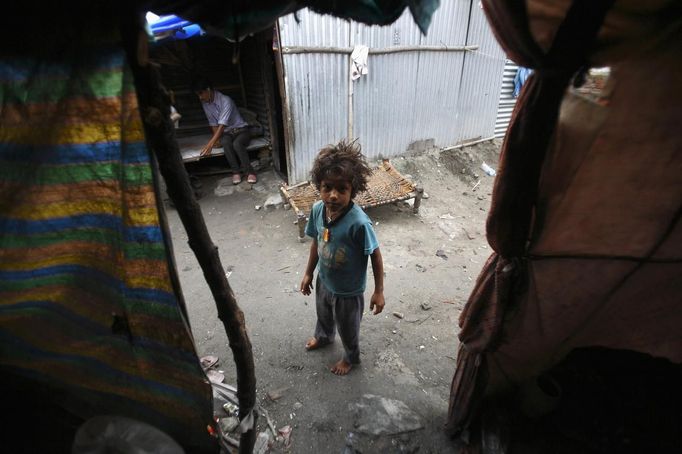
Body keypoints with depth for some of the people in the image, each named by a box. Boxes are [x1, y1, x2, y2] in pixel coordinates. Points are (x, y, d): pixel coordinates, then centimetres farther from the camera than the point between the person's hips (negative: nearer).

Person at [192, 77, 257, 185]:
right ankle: (237, 171, -26)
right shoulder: (205, 104, 0)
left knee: (237, 144, -38)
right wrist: (216, 140, -14)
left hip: (241, 129, -4)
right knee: (226, 143, -32)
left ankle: (249, 172, -26)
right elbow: (213, 124, 4)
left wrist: (210, 144, -34)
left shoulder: (225, 100, -22)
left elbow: (222, 125, -28)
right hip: (227, 133, 4)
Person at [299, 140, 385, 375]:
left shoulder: (358, 222, -36)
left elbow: (375, 255, -21)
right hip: (324, 281, 6)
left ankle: (351, 357, 55)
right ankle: (323, 337, 69)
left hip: (348, 291, -5)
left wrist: (378, 291, -14)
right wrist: (308, 273, 9)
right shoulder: (317, 209, -18)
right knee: (323, 315, 35)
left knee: (347, 329, 23)